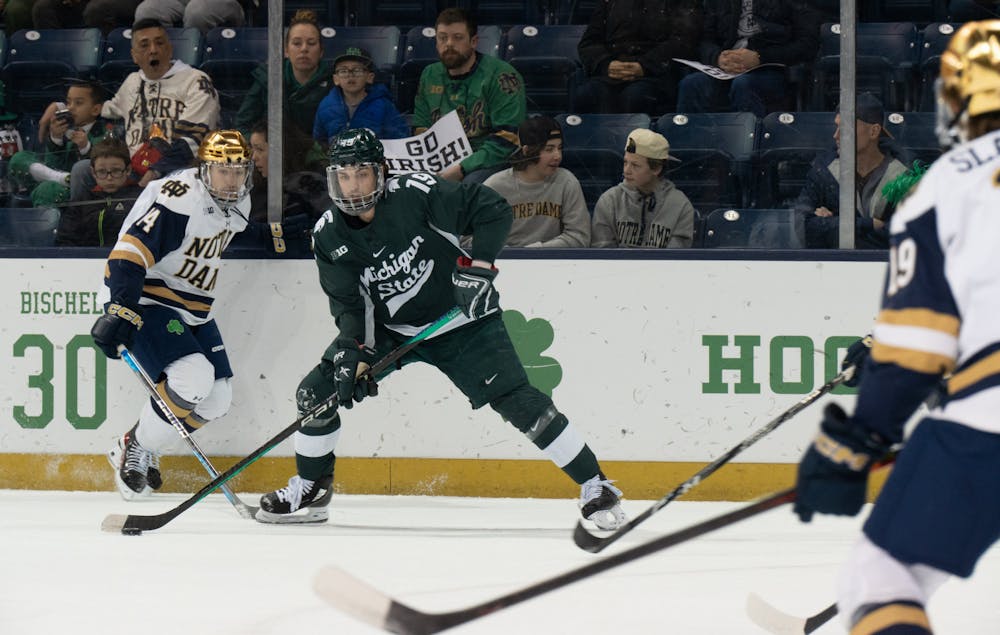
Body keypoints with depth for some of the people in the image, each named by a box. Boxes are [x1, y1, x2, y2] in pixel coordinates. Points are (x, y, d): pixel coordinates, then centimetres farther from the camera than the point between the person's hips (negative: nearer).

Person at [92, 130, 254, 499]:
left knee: (217, 397, 2)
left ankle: (145, 450, 20)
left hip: (193, 310, 9)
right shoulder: (178, 201, -24)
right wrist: (119, 311, -41)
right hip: (147, 302, -9)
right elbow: (129, 253, -31)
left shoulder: (238, 202, 4)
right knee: (192, 378, -27)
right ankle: (135, 451, -7)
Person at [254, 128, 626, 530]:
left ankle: (594, 486, -5)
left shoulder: (416, 194, -23)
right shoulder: (329, 236, -9)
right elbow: (347, 305, -8)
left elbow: (493, 211, -20)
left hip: (461, 320, -4)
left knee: (518, 403, -15)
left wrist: (478, 266, -29)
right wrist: (349, 351, -24)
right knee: (316, 391, -6)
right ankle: (310, 490, 14)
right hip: (389, 328, 4)